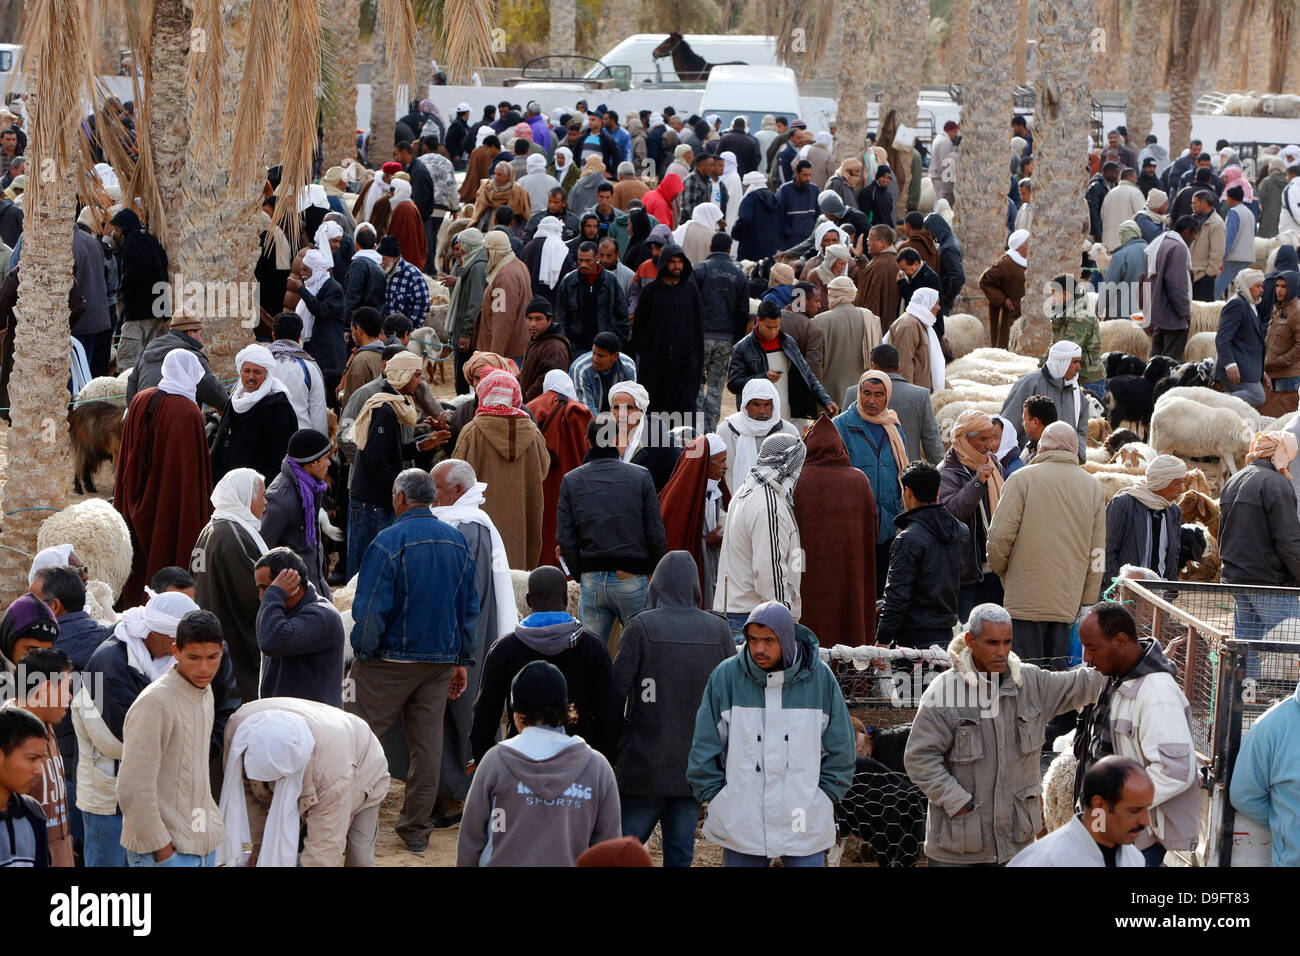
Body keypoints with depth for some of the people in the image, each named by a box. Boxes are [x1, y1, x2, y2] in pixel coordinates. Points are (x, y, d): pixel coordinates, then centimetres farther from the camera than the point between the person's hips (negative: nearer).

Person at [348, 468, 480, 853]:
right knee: (427, 744, 9)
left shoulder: (388, 542, -14)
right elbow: (470, 606, 11)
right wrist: (463, 660, 17)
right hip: (440, 659, 6)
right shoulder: (458, 542, 5)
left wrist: (361, 653, -4)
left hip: (391, 659, -5)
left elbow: (370, 608, -15)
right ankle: (416, 829, 14)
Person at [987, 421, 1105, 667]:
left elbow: (1000, 536, -7)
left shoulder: (1023, 479, -4)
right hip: (1068, 600, 4)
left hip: (1027, 598, -4)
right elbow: (1097, 552, 10)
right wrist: (1087, 602, 16)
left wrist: (999, 569, 12)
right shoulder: (1093, 486, 8)